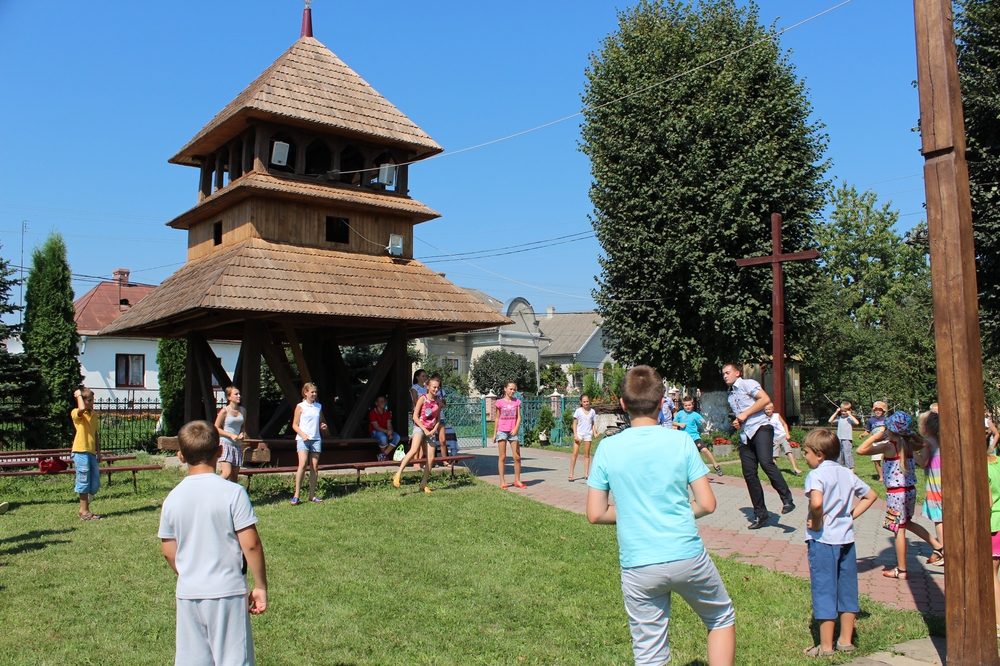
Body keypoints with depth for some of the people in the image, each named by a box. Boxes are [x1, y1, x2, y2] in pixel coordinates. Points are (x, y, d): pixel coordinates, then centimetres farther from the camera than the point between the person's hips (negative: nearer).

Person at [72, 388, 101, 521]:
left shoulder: (94, 414, 15)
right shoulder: (76, 413, -5)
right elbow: (82, 408, -30)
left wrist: (98, 451, 19)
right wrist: (78, 395, -14)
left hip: (91, 452, 7)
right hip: (81, 451, -7)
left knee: (95, 483, 8)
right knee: (84, 481, -1)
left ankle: (83, 508, 22)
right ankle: (84, 511, 8)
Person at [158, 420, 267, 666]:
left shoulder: (172, 498, 0)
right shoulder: (232, 492, -13)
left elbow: (168, 551, 7)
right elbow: (250, 544, -13)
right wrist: (260, 586, -3)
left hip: (187, 594, 4)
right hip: (227, 592, -4)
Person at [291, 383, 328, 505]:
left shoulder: (319, 406, 13)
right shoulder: (300, 406, 1)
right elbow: (295, 425, 0)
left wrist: (323, 425, 2)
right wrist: (302, 434, -16)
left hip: (316, 439, 4)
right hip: (303, 439, -4)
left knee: (314, 467, 3)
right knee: (302, 464, -18)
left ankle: (312, 495, 10)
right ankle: (296, 495, -13)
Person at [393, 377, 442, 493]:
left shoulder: (437, 401, 10)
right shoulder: (422, 398, -4)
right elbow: (415, 416, -7)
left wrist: (434, 430, -4)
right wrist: (424, 429, -13)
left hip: (431, 431, 5)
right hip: (419, 427, -5)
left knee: (431, 458, 0)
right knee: (414, 450, -30)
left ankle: (423, 484, 12)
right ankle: (398, 475, -29)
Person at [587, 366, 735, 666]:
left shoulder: (608, 448, -4)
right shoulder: (681, 441, -5)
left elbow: (596, 514, -2)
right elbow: (707, 504, -3)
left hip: (638, 568, 1)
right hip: (687, 557, -1)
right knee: (722, 618, 26)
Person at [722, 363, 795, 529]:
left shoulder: (747, 384, 2)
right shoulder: (730, 395, 25)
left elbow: (765, 399, -13)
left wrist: (745, 414, -13)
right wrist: (737, 422, 14)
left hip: (760, 428, -8)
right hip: (745, 436, 8)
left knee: (766, 462, -29)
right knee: (749, 474, 0)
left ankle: (787, 500, -24)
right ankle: (760, 514, 5)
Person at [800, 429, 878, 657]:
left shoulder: (816, 475, -14)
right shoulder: (847, 474, 8)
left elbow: (817, 502, -32)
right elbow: (871, 495, 18)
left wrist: (816, 522, -16)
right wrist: (851, 516, 12)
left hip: (822, 540, -7)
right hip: (846, 538, 7)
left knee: (824, 591, 2)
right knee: (847, 589, 15)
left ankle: (826, 647, 10)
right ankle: (846, 641, 24)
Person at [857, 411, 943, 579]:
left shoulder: (888, 446, -17)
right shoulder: (909, 445, 2)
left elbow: (861, 450, -19)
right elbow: (922, 443, 27)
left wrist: (878, 435, -12)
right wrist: (910, 433, 13)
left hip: (896, 493, -7)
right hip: (910, 490, 7)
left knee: (899, 530, 2)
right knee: (906, 522, 27)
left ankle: (901, 570, 11)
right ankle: (938, 546, 28)